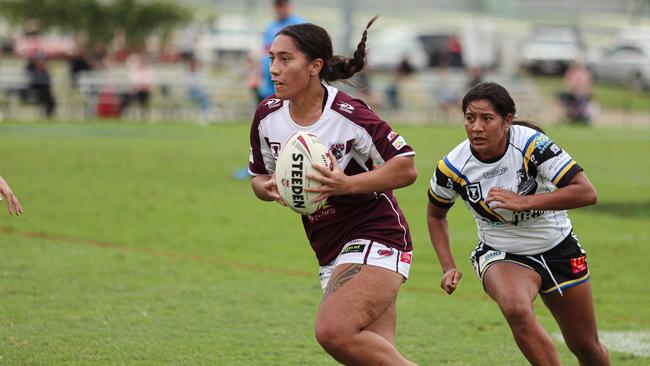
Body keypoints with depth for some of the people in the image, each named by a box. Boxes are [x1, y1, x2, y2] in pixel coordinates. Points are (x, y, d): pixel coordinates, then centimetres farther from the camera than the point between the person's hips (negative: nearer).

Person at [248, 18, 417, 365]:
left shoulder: (348, 115, -18)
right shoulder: (267, 116, 1)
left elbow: (406, 168, -15)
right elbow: (259, 176, 15)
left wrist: (346, 184, -26)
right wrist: (269, 188, -9)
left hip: (375, 240, -7)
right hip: (331, 253, 7)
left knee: (332, 330, -27)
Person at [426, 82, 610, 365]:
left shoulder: (532, 143, -23)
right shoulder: (453, 167, -16)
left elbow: (586, 193, -28)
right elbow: (435, 214, 6)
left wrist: (524, 202, -35)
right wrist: (448, 268, -5)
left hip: (558, 249, 0)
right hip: (501, 255, 0)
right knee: (515, 309, -35)